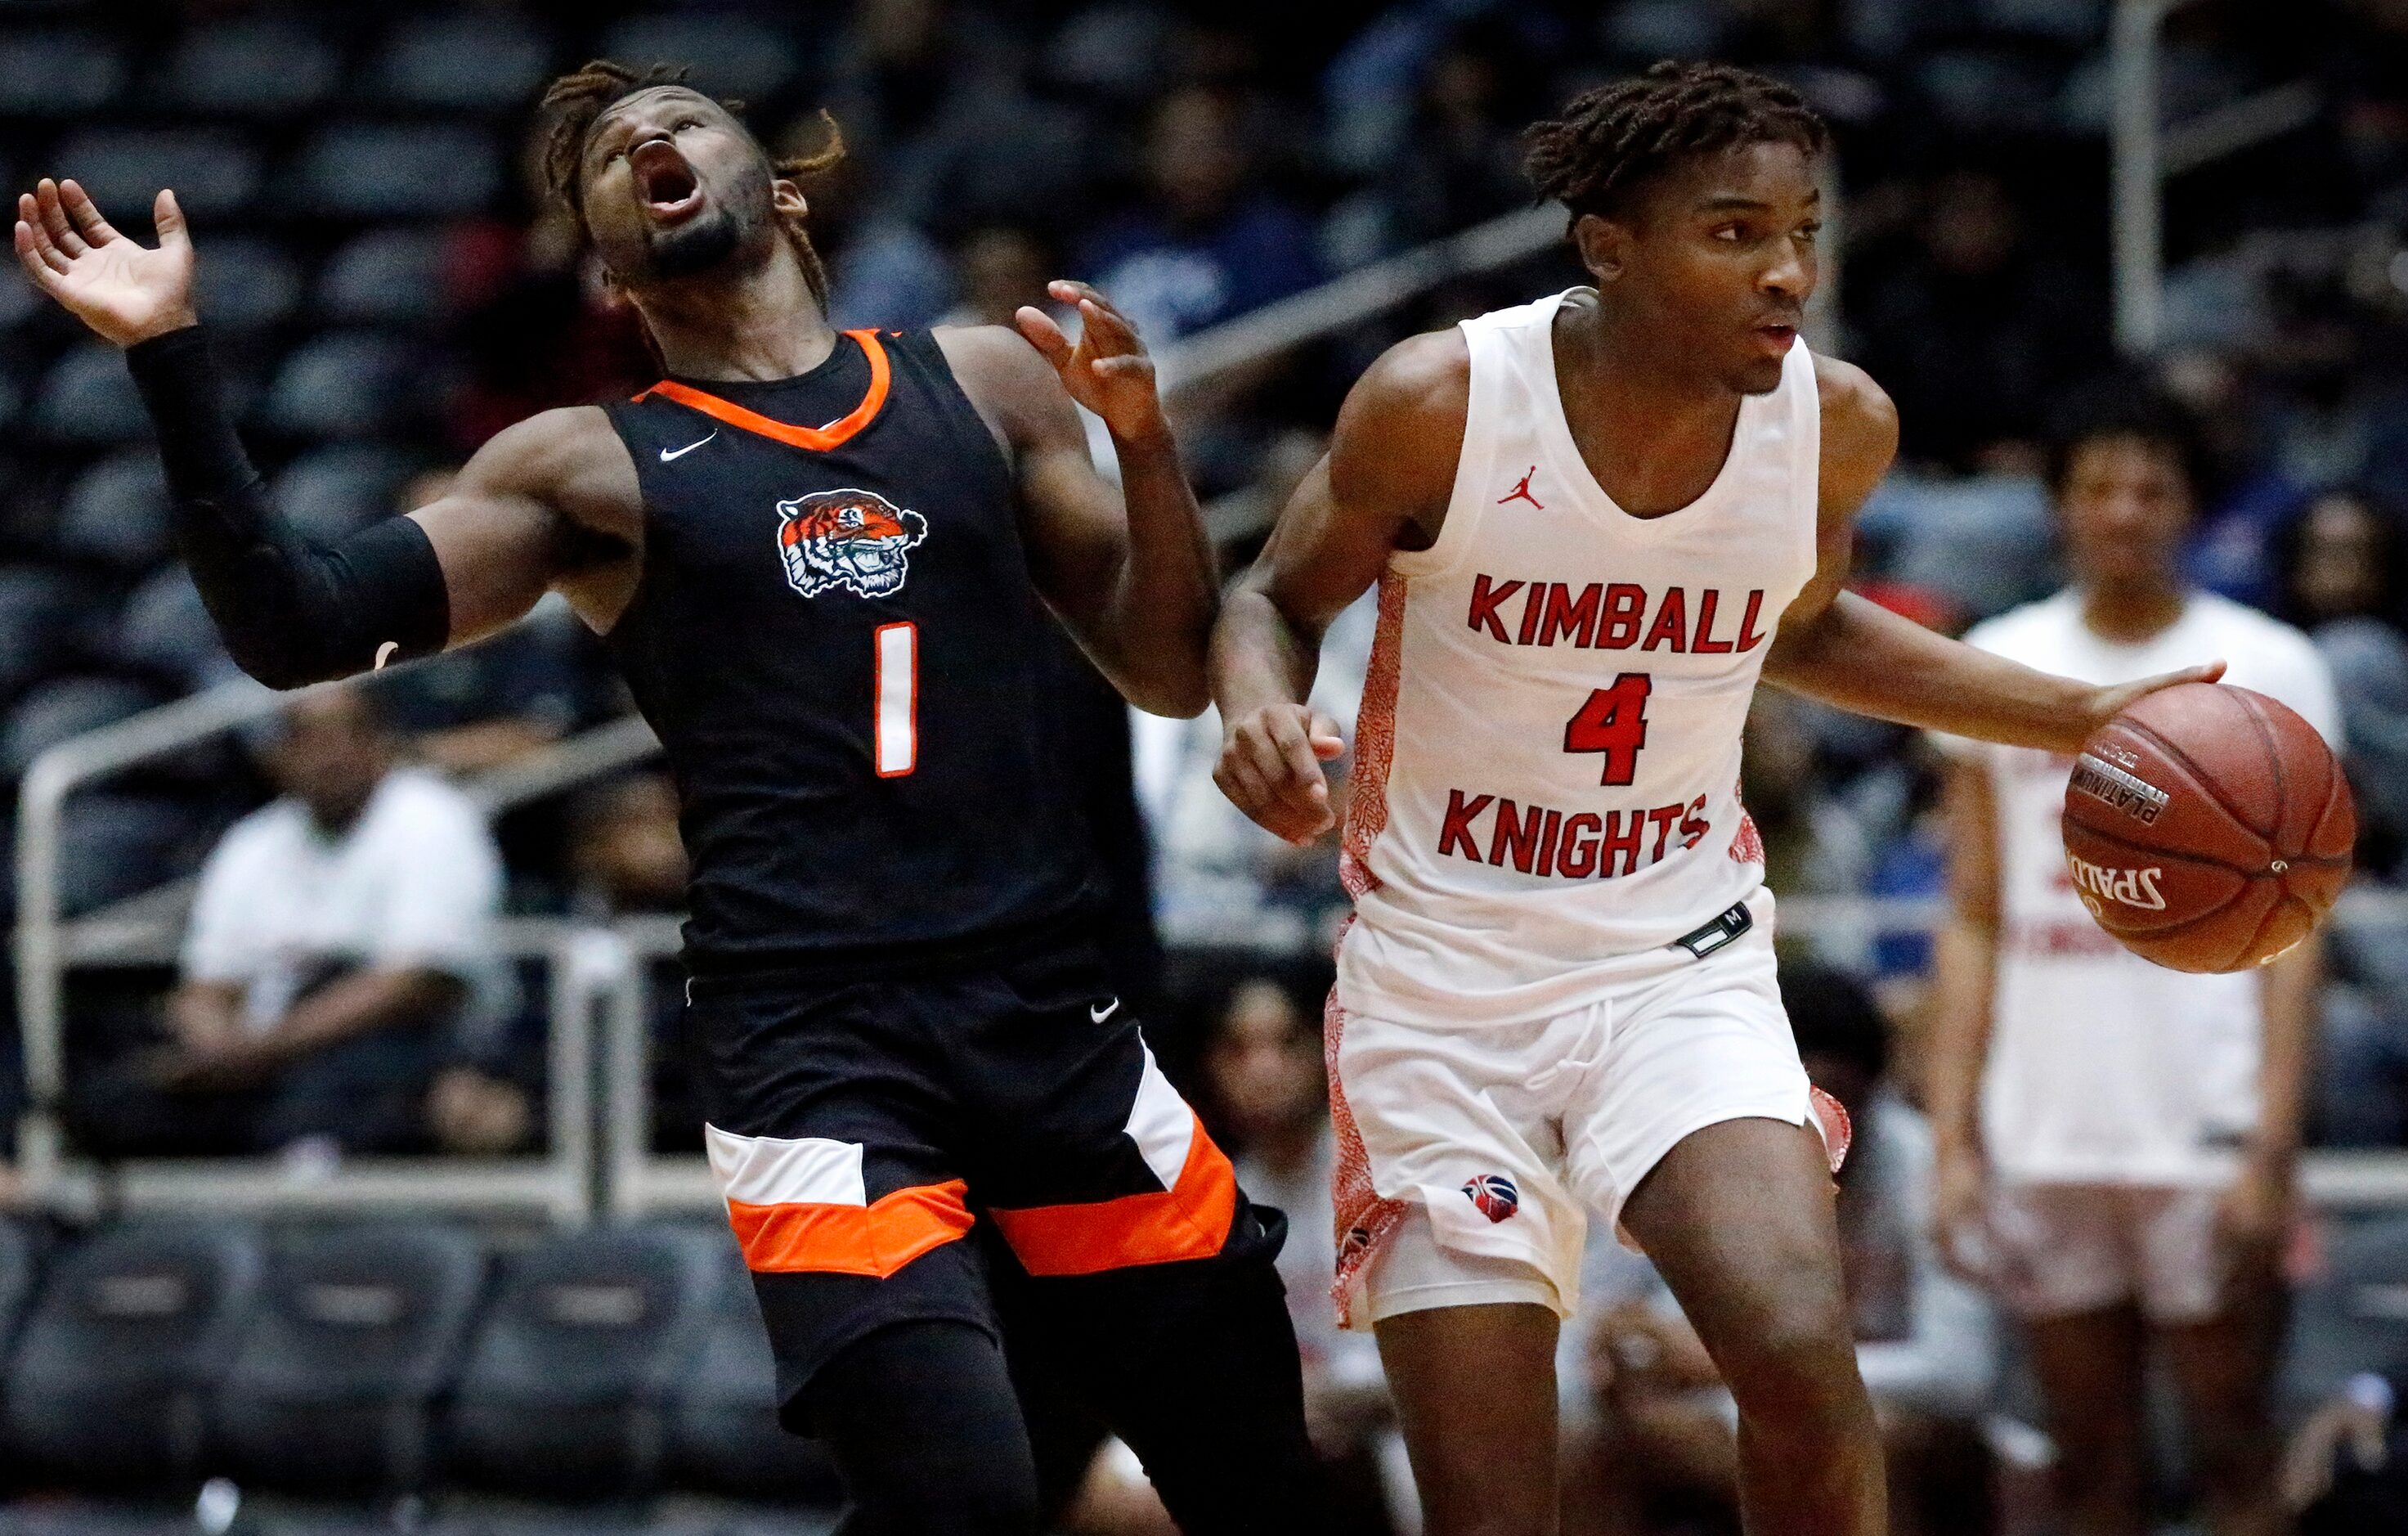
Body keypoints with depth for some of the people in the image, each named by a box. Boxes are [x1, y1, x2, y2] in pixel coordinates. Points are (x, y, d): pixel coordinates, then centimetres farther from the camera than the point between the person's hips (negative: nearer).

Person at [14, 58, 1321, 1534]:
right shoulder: (590, 468, 10)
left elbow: (1173, 674, 14)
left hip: (1055, 1023, 3)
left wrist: (1146, 441, -3)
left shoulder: (987, 383, 15)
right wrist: (170, 352, -7)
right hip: (814, 1051, -3)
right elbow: (295, 627, 1)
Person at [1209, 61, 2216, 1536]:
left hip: (1680, 960, 2)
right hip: (1444, 981, -2)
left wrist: (2079, 719, 10)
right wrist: (1261, 713, -21)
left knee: (1803, 1352, -26)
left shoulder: (1840, 427, -6)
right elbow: (1277, 601, 2)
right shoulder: (1441, 404, -16)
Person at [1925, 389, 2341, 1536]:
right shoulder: (1999, 664, 10)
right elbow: (1974, 921, 11)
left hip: (2206, 1138, -3)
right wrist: (1953, 1136, 3)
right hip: (2045, 1133, 3)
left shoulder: (2266, 667, 1)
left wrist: (2271, 1148, -11)